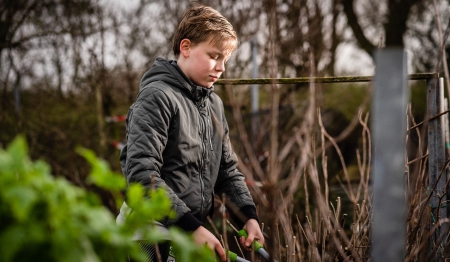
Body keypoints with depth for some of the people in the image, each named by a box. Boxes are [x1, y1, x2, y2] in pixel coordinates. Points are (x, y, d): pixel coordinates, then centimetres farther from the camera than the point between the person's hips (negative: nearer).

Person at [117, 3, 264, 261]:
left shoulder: (215, 104, 12)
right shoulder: (157, 97, -13)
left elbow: (227, 169, 17)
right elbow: (141, 175, -22)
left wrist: (248, 215, 0)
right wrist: (191, 226, -24)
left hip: (196, 232, 7)